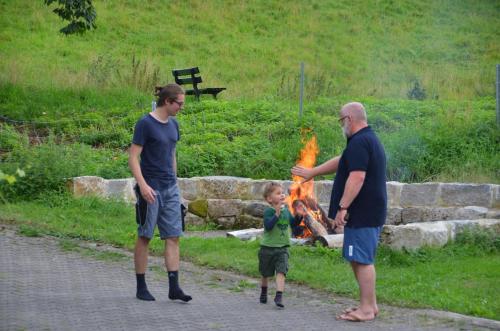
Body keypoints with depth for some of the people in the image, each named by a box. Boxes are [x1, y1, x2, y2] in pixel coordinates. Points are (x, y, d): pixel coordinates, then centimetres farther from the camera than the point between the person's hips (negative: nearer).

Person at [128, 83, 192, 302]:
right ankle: (141, 287, 12)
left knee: (173, 237, 1)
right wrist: (142, 185, -23)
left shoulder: (173, 124, 11)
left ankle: (174, 288, 1)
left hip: (170, 189, 7)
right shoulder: (145, 124, -11)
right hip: (150, 189, -7)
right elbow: (133, 157, -14)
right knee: (144, 237, 3)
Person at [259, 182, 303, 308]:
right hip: (268, 247, -3)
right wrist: (277, 213, -37)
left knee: (281, 272, -14)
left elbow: (292, 223, 14)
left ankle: (279, 296, -19)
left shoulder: (286, 210, 3)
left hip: (282, 247, 3)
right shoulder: (269, 211, -15)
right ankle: (263, 293, 37)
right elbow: (268, 226, -28)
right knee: (265, 273, 15)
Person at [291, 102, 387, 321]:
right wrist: (312, 172, 37)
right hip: (372, 213, 10)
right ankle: (369, 304, 20)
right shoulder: (370, 139, 19)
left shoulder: (359, 142, -16)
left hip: (362, 213, -10)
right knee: (361, 259, 15)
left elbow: (357, 177, -25)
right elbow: (340, 162, 30)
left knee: (361, 260, -7)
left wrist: (342, 207, -24)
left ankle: (366, 309, -5)